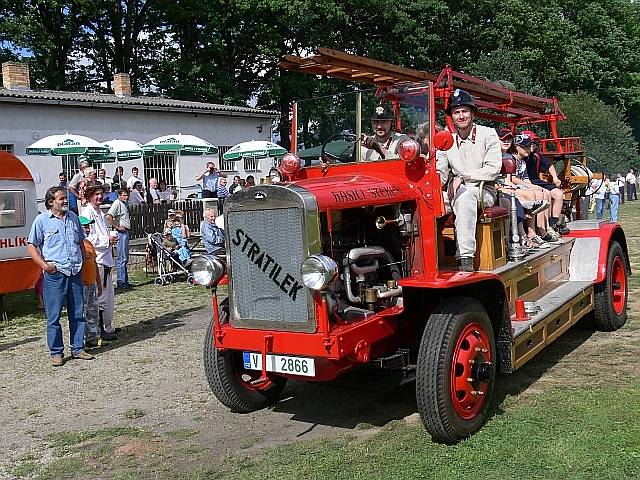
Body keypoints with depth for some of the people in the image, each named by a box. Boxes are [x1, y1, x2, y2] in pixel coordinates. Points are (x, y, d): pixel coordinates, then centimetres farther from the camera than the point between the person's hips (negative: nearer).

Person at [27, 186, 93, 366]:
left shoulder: (73, 217, 15)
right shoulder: (42, 220, 0)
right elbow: (32, 245, -1)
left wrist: (83, 260, 13)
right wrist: (44, 265, -12)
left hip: (75, 272, 5)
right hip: (55, 273, -5)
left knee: (77, 313, 8)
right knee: (54, 315, -1)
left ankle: (78, 349, 18)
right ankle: (56, 352, 9)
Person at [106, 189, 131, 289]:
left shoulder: (126, 204, 17)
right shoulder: (117, 203, -11)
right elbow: (108, 216, -25)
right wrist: (117, 227, -19)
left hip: (126, 231, 10)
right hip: (121, 232, -10)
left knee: (125, 258, 14)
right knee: (122, 258, -9)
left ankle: (125, 280, 21)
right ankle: (121, 282, -6)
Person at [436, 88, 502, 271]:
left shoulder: (487, 134, 1)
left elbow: (493, 169, -10)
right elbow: (441, 174, 9)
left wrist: (462, 177, -14)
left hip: (485, 191, -4)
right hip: (457, 192, 4)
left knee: (465, 194, -39)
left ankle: (465, 258, -43)